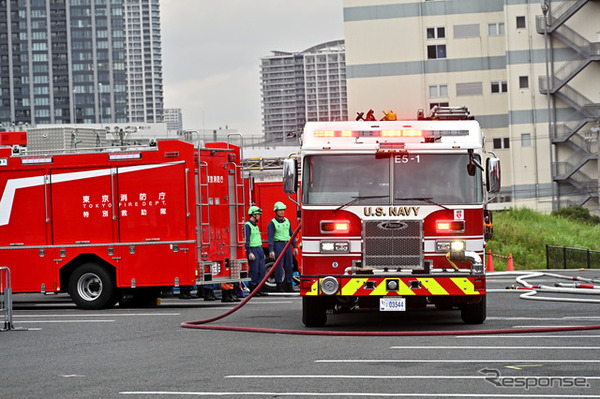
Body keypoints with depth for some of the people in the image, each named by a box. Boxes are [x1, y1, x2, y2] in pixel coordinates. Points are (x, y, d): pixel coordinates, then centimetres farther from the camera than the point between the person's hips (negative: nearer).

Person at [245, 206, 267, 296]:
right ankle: (252, 290, -1)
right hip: (253, 249, -9)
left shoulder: (255, 226, 19)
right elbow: (246, 240, -15)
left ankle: (258, 289, 10)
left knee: (261, 271, 5)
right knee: (254, 271, -7)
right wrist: (250, 253, -21)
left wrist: (262, 252, 23)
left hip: (259, 249, 9)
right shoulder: (247, 226, -10)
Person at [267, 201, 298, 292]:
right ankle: (279, 286, -2)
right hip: (278, 245, -5)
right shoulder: (272, 223, -5)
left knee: (289, 266, 5)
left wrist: (295, 247, 11)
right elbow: (270, 238, -10)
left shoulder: (287, 221, 12)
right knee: (279, 266, -6)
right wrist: (271, 251, -18)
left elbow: (291, 234, 16)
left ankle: (289, 286, 12)